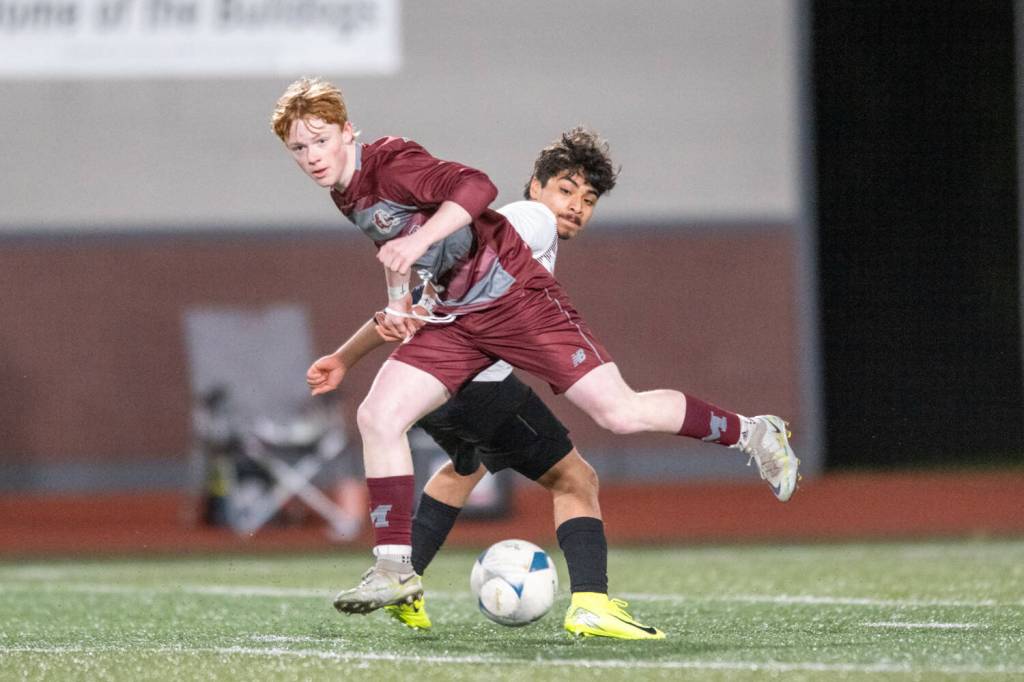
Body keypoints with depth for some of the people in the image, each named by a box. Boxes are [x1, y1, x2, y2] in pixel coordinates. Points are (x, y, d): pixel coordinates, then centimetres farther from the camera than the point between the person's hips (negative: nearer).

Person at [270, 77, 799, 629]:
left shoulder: (387, 163, -18)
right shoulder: (346, 195, 9)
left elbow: (475, 188, -32)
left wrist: (417, 240, -41)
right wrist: (398, 302, 16)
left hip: (513, 298, -8)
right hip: (454, 320, 8)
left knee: (619, 413, -11)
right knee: (377, 415, -9)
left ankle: (751, 434, 10)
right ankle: (394, 570, -5)